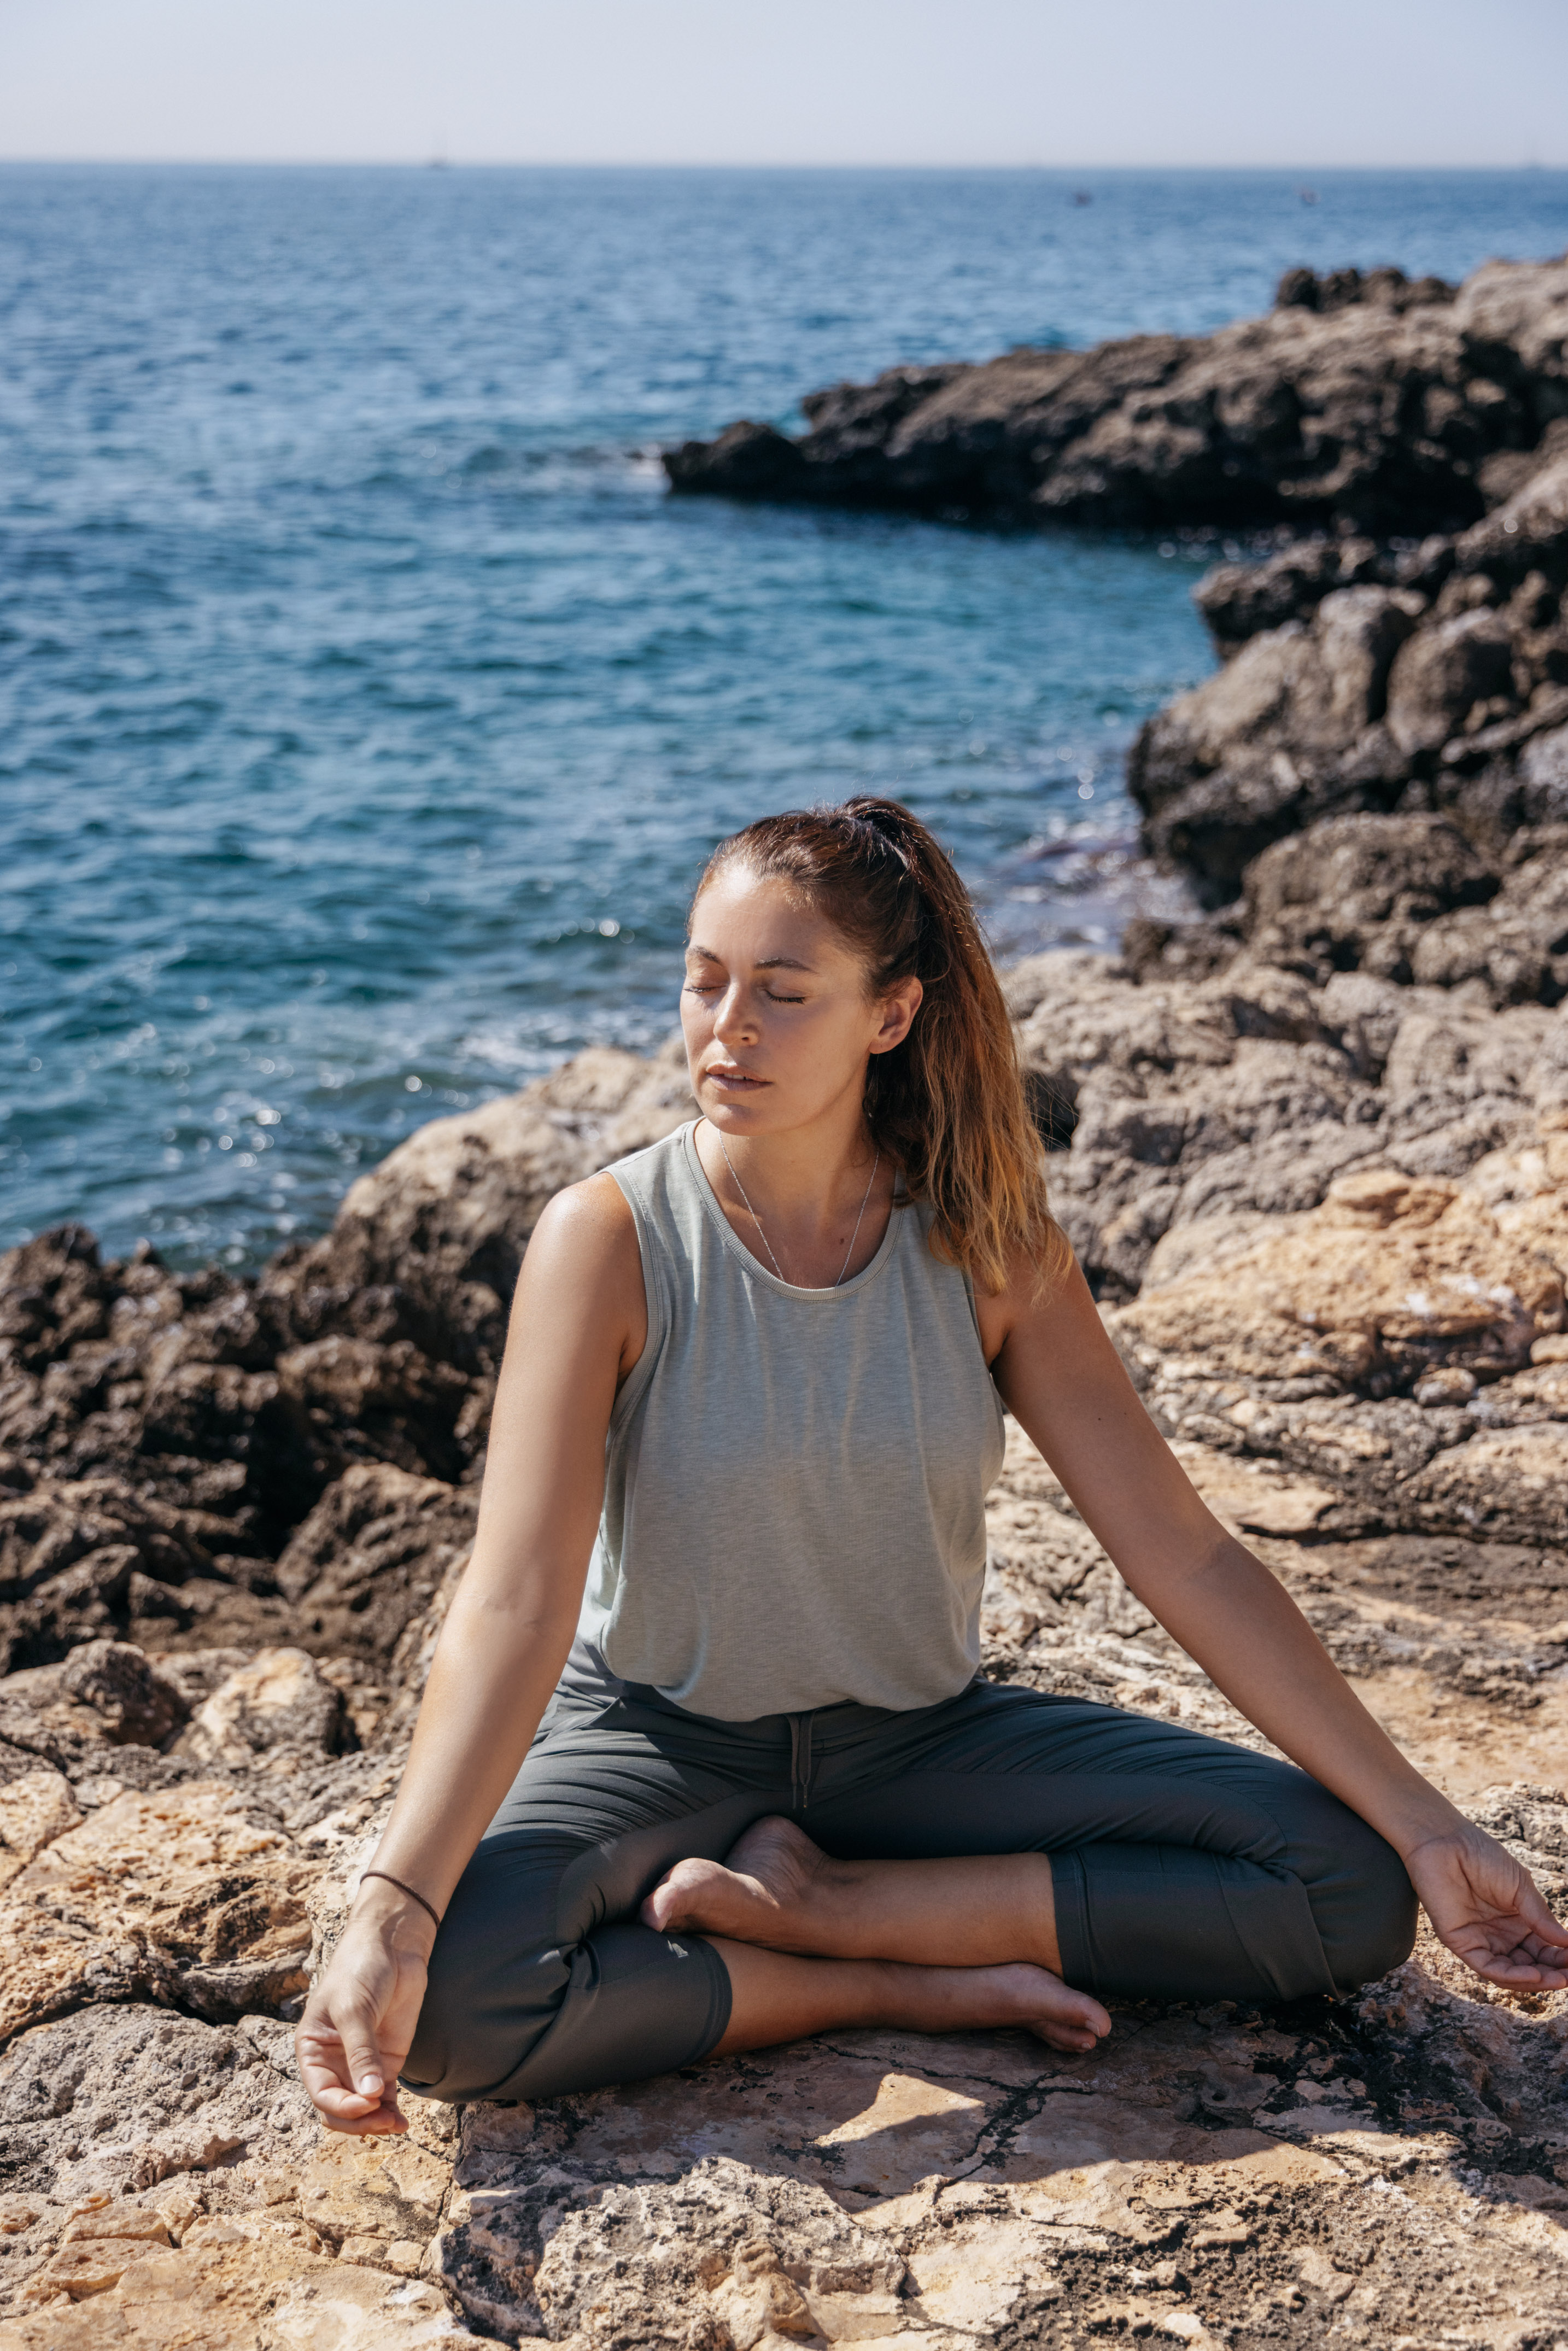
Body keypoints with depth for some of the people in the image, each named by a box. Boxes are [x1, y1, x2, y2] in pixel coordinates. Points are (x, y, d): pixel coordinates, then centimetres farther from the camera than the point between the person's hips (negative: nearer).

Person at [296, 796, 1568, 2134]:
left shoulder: (986, 1244, -9)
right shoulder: (612, 1241, -18)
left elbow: (1188, 1559, -9)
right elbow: (517, 1598, -27)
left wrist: (1425, 1829, -12)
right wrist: (394, 1912, -39)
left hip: (922, 1739, 3)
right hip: (660, 1744, -2)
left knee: (1349, 1893, -14)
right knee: (444, 1995, -33)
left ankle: (814, 1904, -12)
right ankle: (924, 1986, -15)